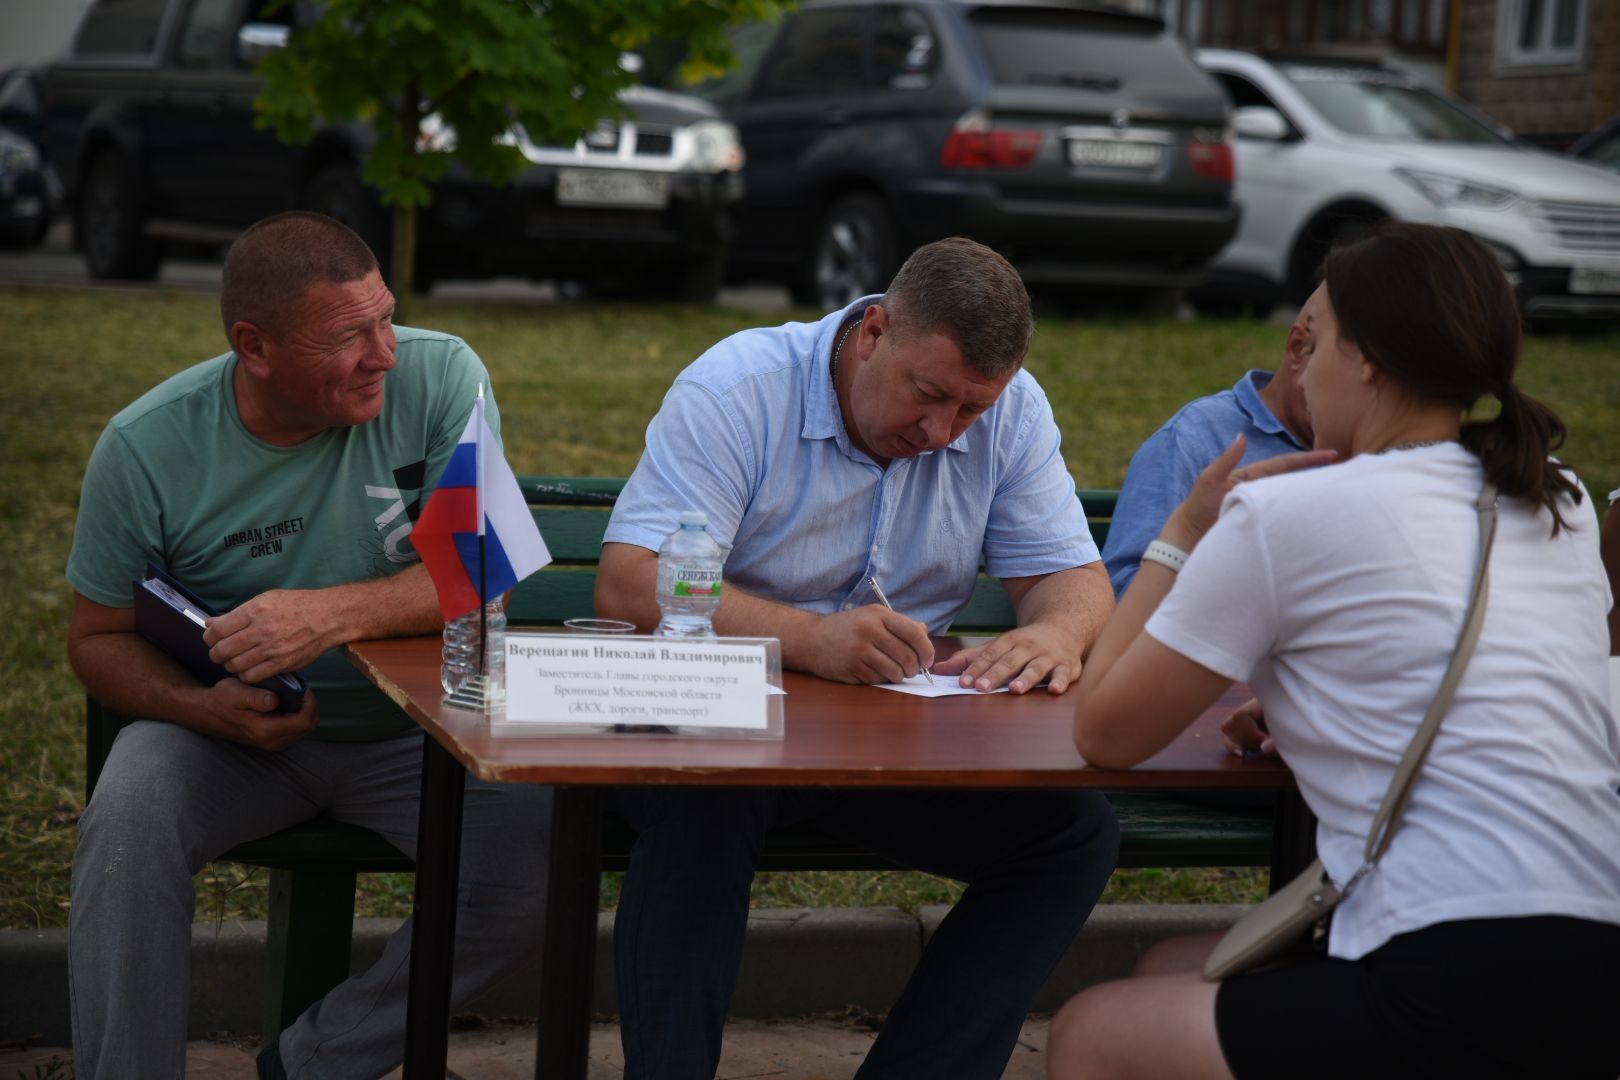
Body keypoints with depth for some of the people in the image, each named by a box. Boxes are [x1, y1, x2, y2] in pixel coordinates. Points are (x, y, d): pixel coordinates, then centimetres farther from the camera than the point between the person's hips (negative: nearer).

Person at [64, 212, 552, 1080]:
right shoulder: (146, 446, -11)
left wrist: (335, 613, -37)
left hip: (410, 727, 1)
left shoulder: (438, 377, -13)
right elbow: (98, 636, -1)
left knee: (547, 856, -24)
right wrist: (206, 709, -22)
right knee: (126, 822, -31)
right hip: (229, 728, 0)